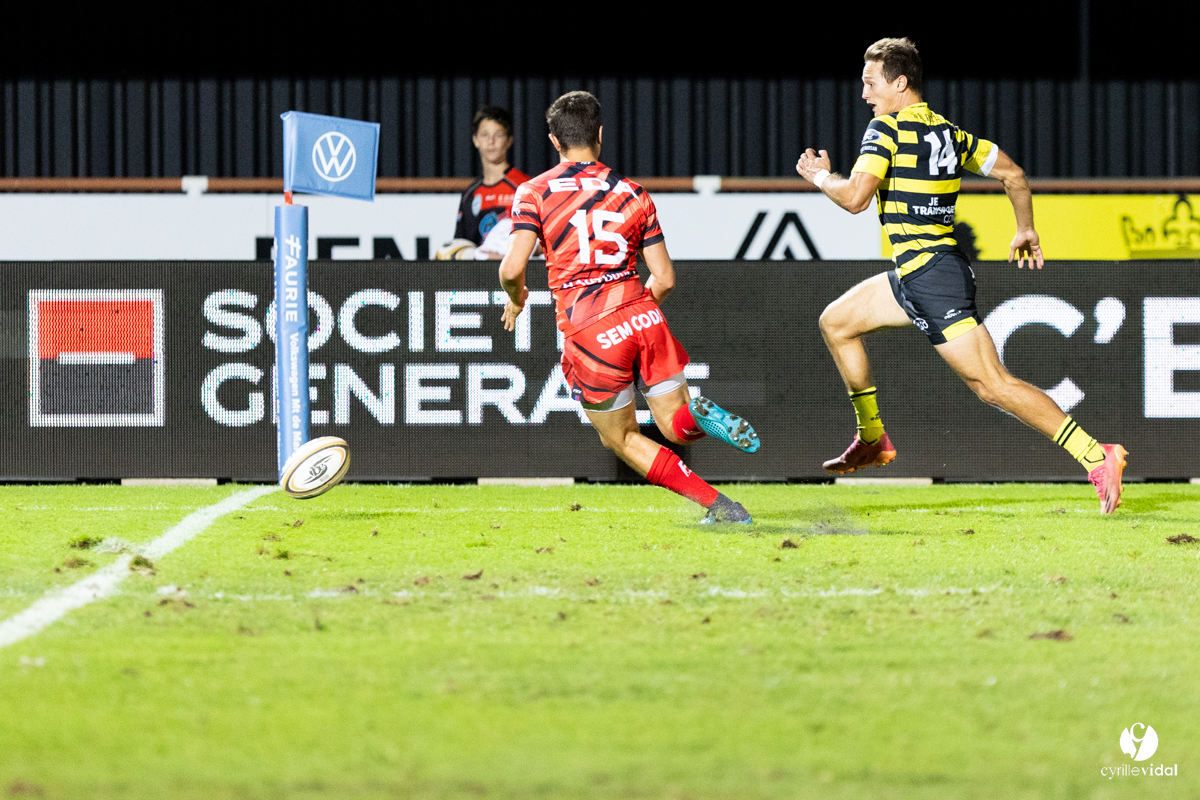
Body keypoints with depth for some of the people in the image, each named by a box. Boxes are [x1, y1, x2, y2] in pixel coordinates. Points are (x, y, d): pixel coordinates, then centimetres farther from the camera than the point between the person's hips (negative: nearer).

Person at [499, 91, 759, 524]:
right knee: (676, 424, 15)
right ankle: (703, 414, -23)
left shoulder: (534, 192, 3)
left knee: (621, 438, 15)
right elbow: (664, 279, 10)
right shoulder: (632, 193, 12)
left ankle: (716, 503, 2)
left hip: (589, 333, -3)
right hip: (642, 315, 3)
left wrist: (516, 300, 14)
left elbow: (512, 268, -9)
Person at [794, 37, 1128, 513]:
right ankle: (872, 439, 25)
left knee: (992, 385, -13)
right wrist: (1026, 230, 29)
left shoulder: (887, 130, -11)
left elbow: (855, 198, -19)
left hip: (932, 278, -10)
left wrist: (820, 176, 1)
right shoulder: (948, 133, 12)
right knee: (835, 322, 20)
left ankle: (1096, 457, -19)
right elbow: (1012, 174, 16)